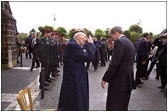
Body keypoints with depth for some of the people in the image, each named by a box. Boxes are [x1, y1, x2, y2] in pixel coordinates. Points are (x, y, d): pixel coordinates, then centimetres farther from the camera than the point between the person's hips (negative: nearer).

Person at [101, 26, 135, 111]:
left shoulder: (119, 41, -14)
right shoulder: (130, 43, 15)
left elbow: (114, 63, -21)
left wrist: (105, 79, -15)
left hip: (119, 81, -10)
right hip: (128, 80, 10)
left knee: (113, 107, 0)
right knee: (123, 107, 19)